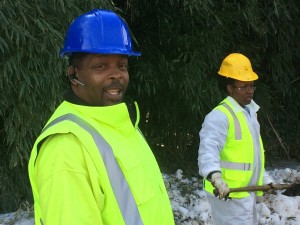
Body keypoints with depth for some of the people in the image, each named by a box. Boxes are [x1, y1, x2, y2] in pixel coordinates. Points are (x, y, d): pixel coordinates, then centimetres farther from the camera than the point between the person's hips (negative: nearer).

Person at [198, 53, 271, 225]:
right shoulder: (220, 115, -18)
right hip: (229, 194, -10)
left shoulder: (250, 112, 14)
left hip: (247, 192, 10)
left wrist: (266, 180, 25)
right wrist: (215, 176, -49)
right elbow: (208, 149, -33)